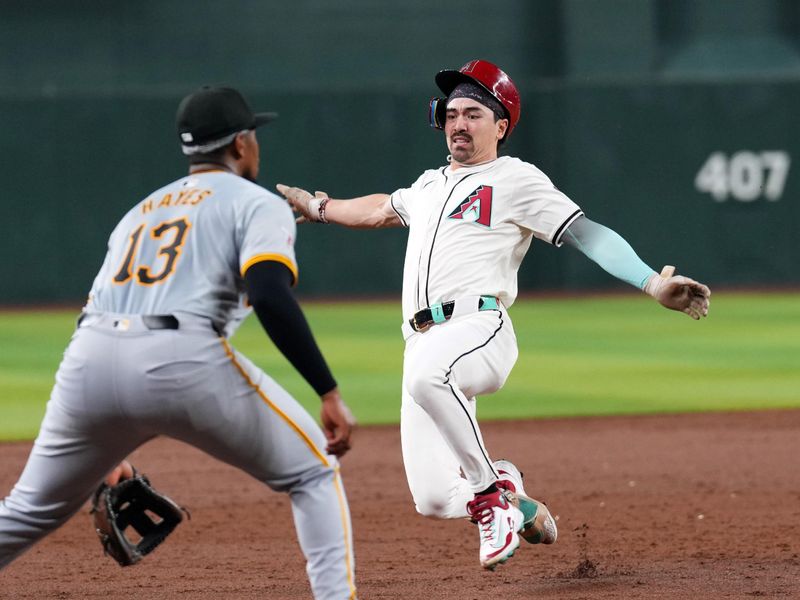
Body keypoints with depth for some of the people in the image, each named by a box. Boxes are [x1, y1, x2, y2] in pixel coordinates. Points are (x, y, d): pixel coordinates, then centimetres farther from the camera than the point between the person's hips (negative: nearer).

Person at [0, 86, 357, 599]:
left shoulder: (141, 211, 32)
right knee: (314, 474, 10)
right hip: (182, 362, -6)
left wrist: (106, 449, 37)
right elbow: (269, 296, -9)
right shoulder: (258, 204, 11)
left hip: (88, 363, 6)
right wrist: (330, 393, -11)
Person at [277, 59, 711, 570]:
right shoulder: (429, 185, 28)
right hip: (425, 341, 7)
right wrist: (318, 208, 63)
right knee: (434, 498, -6)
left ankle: (491, 488, -27)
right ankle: (523, 510, 23)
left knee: (428, 372, -43)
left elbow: (585, 234, -2)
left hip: (481, 327, -7)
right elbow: (383, 209, 50)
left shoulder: (516, 179, 8)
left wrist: (654, 283, -15)